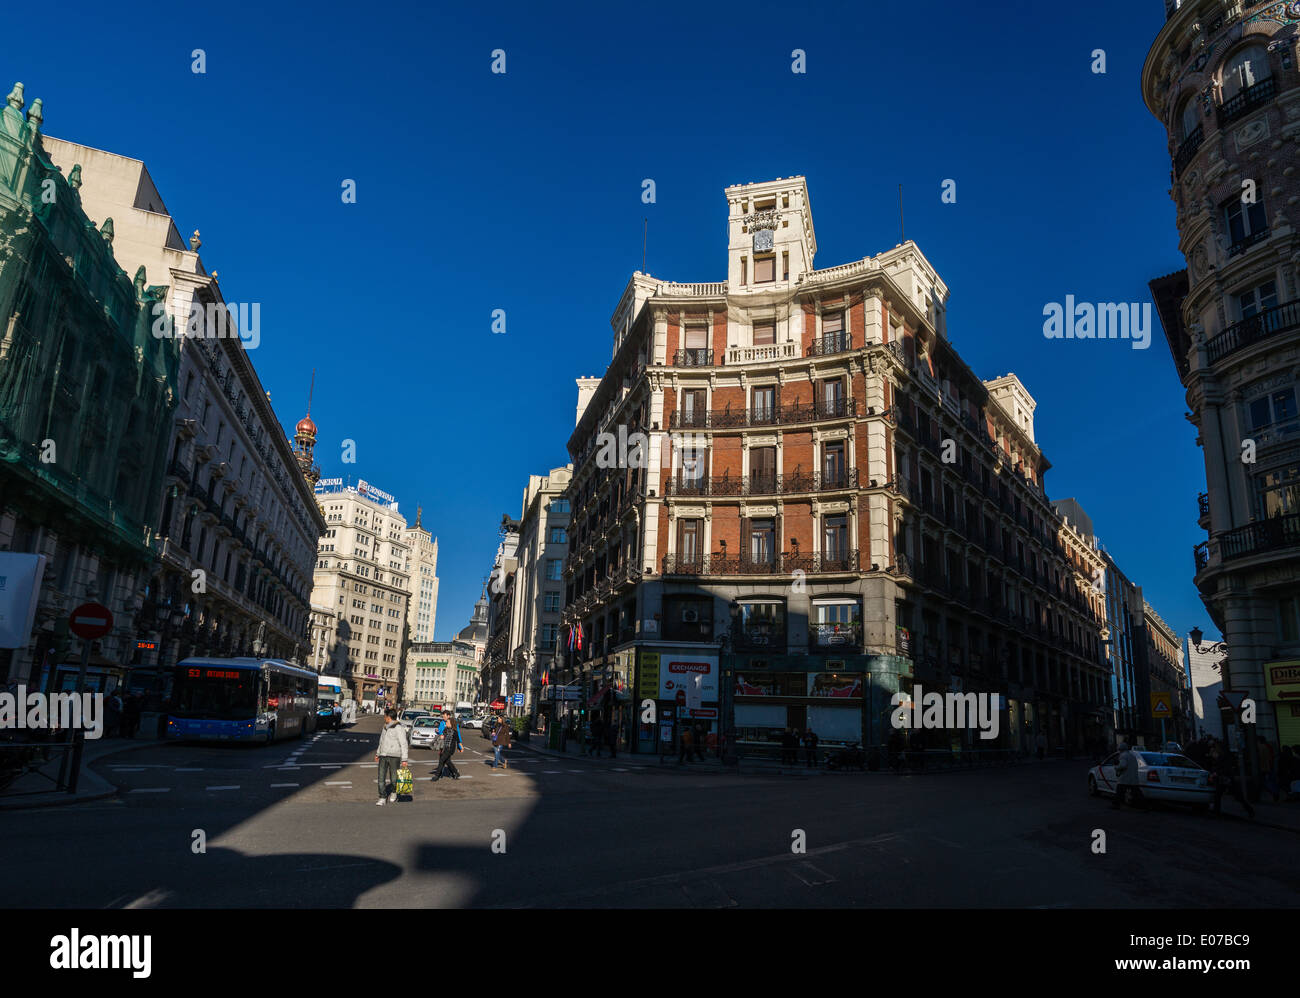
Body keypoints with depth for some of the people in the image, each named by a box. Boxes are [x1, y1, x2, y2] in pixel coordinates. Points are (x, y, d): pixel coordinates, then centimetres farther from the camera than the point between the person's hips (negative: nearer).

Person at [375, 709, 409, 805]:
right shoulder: (385, 727, 13)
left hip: (394, 756, -6)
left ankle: (394, 792, 30)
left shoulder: (399, 728, -11)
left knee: (393, 777, 4)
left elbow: (404, 744, -12)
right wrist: (378, 753, 28)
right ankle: (382, 797, 2)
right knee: (381, 777, -2)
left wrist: (404, 759, -16)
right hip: (383, 756, 6)